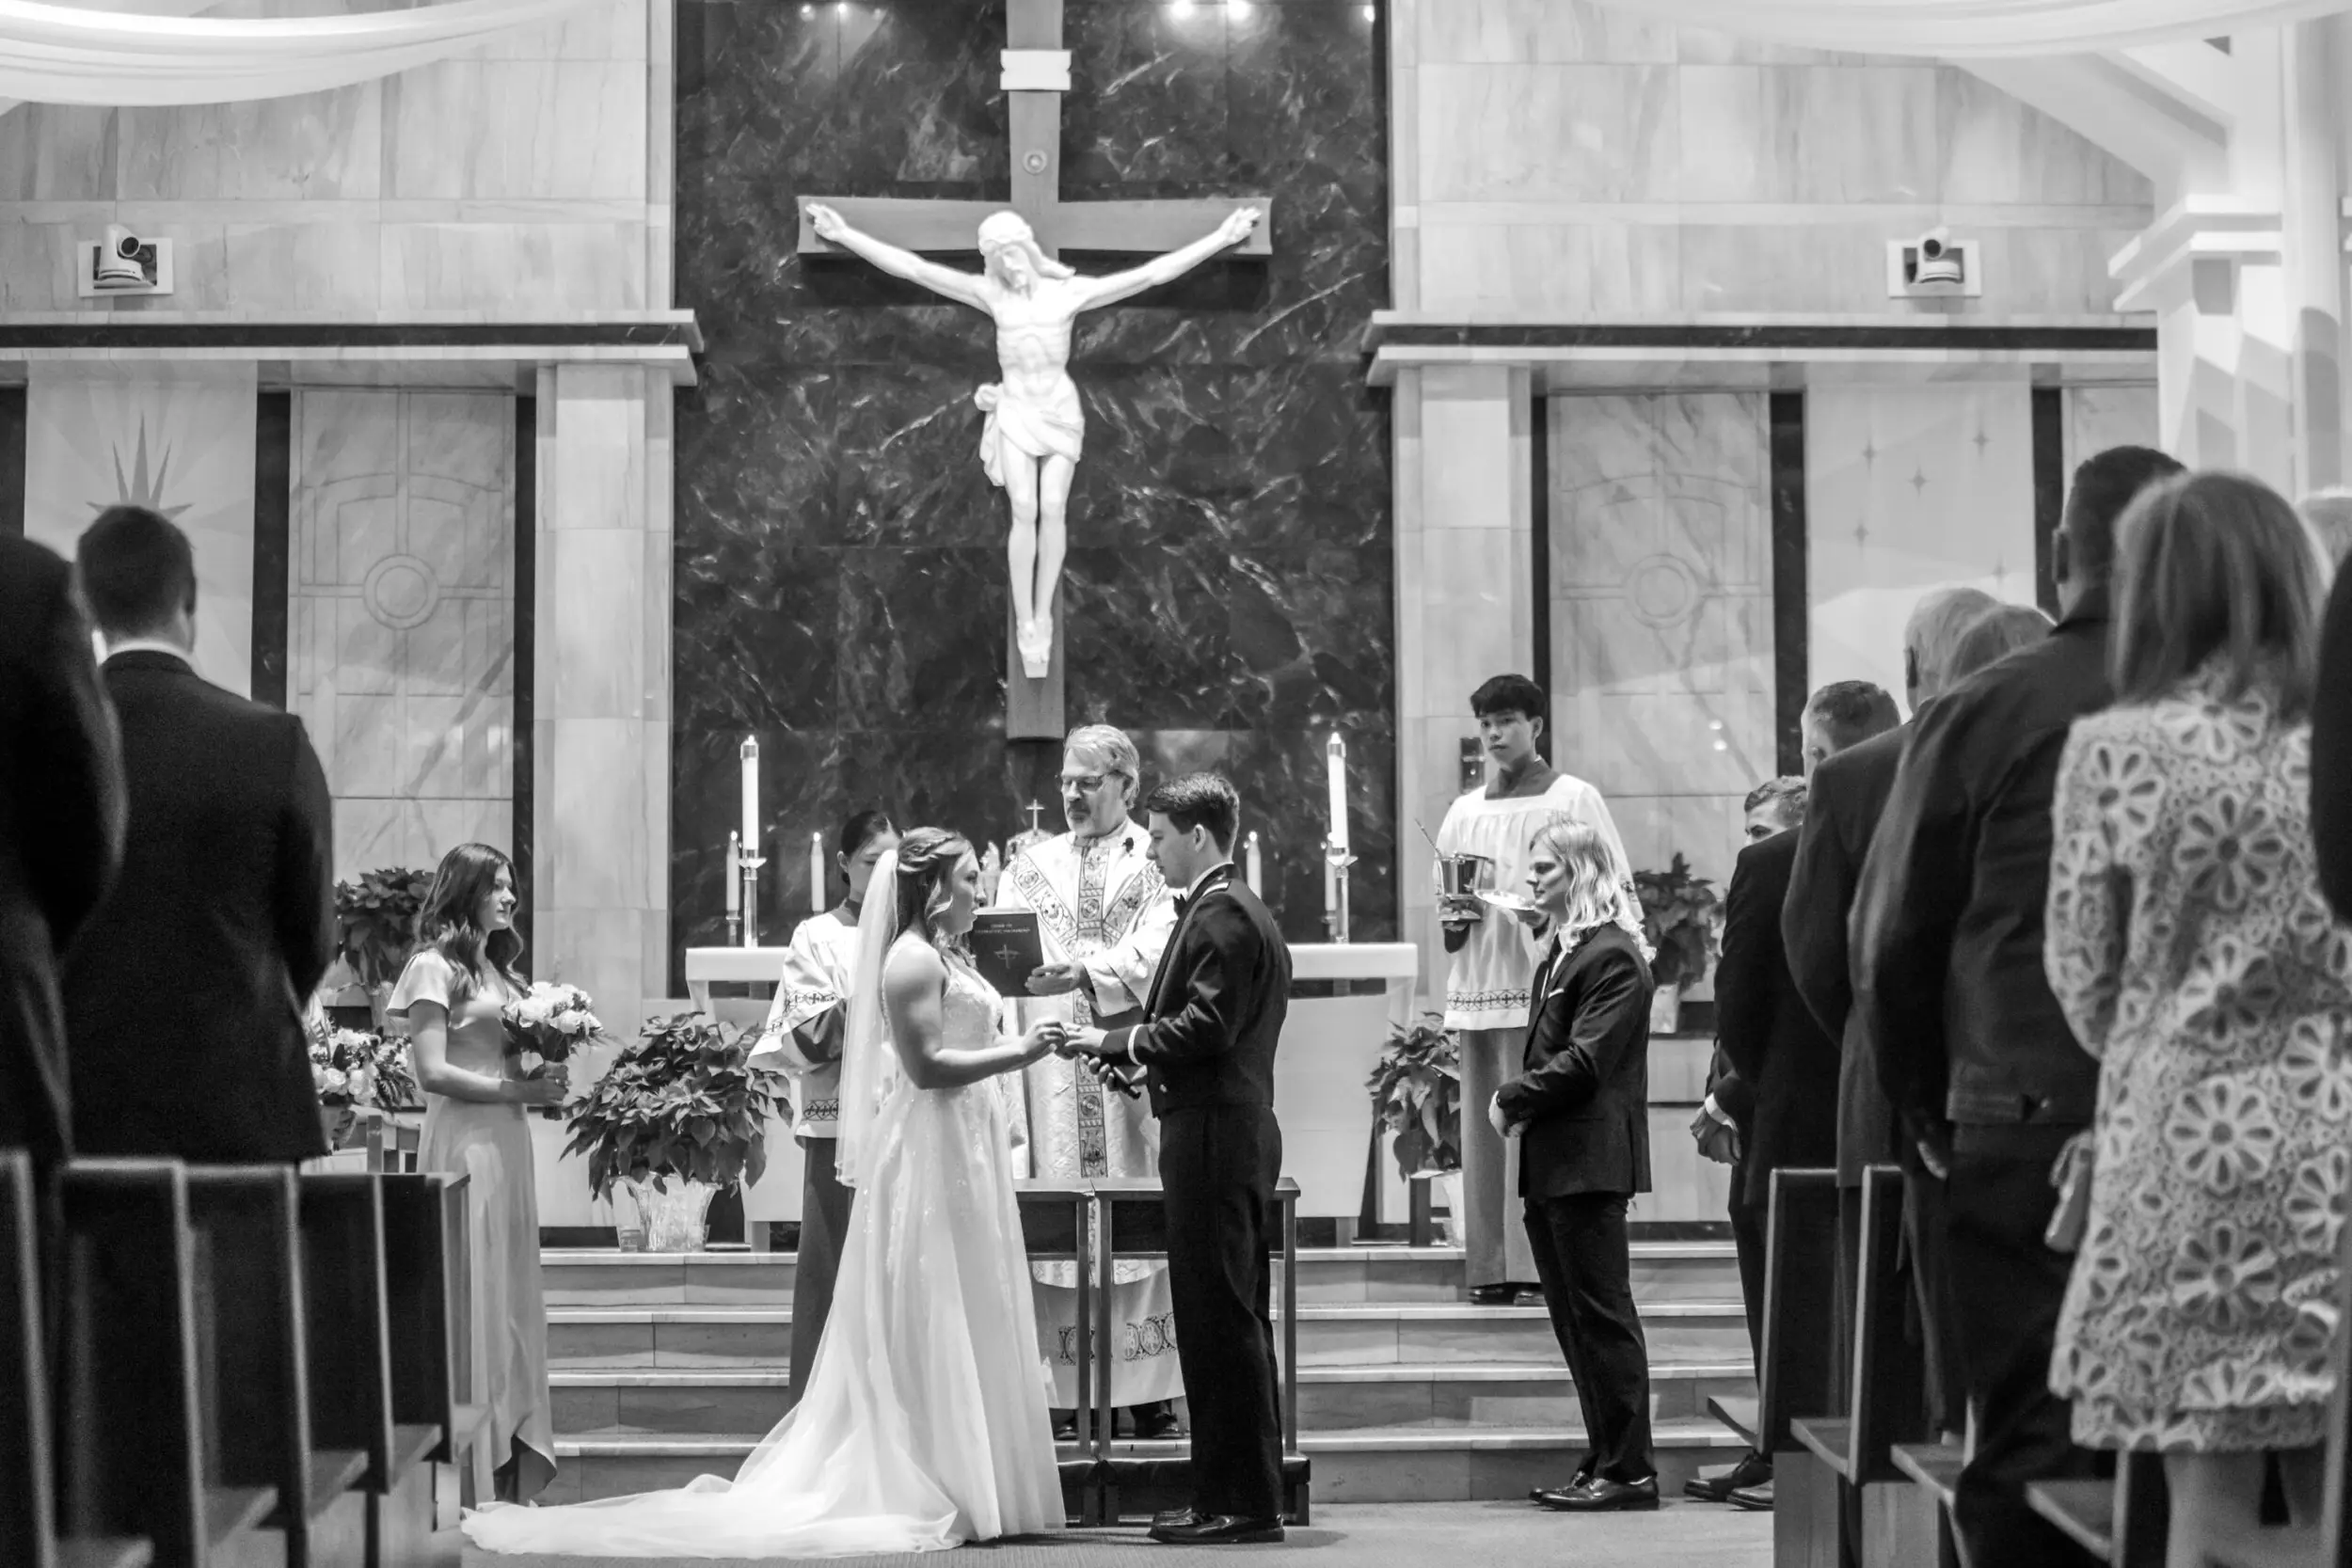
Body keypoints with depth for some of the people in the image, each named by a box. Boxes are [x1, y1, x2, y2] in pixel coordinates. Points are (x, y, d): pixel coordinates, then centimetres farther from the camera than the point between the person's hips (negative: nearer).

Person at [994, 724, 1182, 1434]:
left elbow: (1156, 949, -9)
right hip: (1051, 1073, 2)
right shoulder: (1030, 865, 17)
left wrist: (1081, 972, -24)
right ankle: (1067, 1392, 0)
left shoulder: (1156, 863, 6)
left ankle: (1149, 1390, 3)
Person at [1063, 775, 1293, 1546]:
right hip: (1237, 1133, 11)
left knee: (1219, 1318, -7)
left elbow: (1203, 1027, -20)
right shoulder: (1241, 911, 20)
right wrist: (1117, 1042, 11)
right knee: (1236, 1317, 13)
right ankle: (1240, 1493, 20)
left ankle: (1241, 1503, -2)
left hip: (1213, 1136, -11)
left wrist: (1115, 1040, -9)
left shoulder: (1220, 914, -13)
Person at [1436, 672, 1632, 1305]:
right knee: (1483, 1128, 1)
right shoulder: (1463, 812, 18)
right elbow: (1443, 901, 24)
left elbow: (1619, 894, 0)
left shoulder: (1574, 799, 4)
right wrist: (1453, 913, 1)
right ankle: (1490, 1266, 4)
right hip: (1478, 987, 5)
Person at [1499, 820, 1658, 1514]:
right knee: (1575, 1318, 12)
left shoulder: (1611, 955, -12)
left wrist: (1512, 1099, -11)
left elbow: (1585, 1061, -19)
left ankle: (1628, 1470, 0)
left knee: (1602, 1314, -5)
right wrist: (1521, 1107, 3)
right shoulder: (1562, 951, 17)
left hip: (1589, 1160, -9)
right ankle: (1607, 1459, 19)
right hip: (1554, 1161, 9)